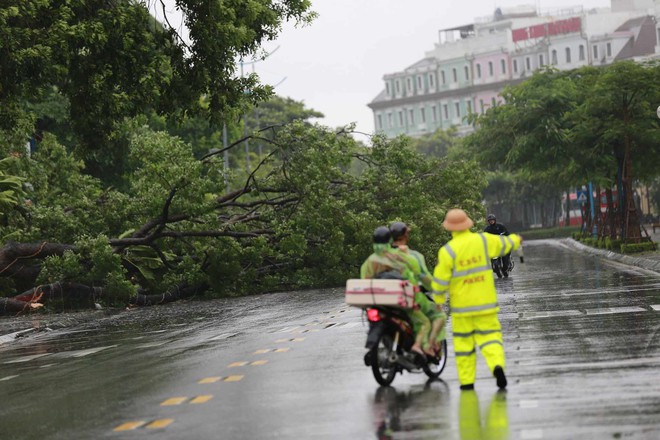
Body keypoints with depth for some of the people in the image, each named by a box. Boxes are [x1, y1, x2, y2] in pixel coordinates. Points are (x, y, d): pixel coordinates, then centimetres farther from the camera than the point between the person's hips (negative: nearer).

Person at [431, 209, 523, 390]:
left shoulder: (447, 251, -12)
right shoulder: (483, 240, -2)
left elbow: (440, 280, -9)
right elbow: (504, 243, 17)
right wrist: (516, 239, 39)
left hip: (461, 306, -2)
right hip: (485, 302, 2)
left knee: (464, 340, 8)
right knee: (489, 335, 5)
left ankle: (467, 380, 10)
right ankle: (497, 364, -21)